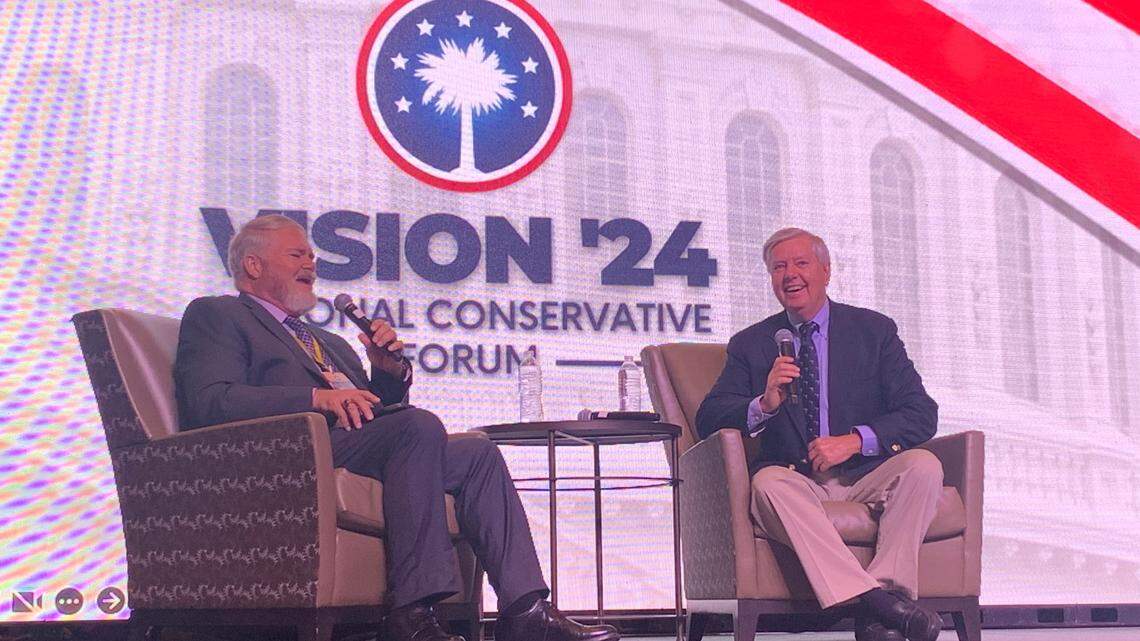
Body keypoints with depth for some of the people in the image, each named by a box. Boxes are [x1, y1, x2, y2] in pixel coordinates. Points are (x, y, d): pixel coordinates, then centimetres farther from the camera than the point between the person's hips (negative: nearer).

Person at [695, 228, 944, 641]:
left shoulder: (874, 330, 10)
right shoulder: (750, 345, 13)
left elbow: (921, 414, 1)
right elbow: (708, 420, 2)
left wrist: (855, 440, -17)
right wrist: (764, 404, -19)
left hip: (866, 476, 1)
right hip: (795, 480, 0)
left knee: (923, 466, -28)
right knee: (769, 482, -34)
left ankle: (889, 589, -38)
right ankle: (869, 598, -45)